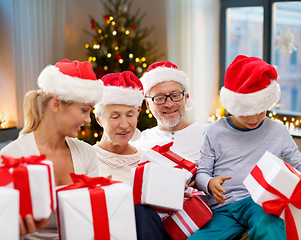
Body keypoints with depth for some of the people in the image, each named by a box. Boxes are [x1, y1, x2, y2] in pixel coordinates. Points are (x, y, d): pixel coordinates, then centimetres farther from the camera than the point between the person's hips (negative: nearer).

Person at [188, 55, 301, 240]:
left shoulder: (278, 132, 13)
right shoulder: (215, 132, 9)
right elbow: (201, 172, 10)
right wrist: (210, 183, -14)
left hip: (259, 202, -2)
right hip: (222, 209, 2)